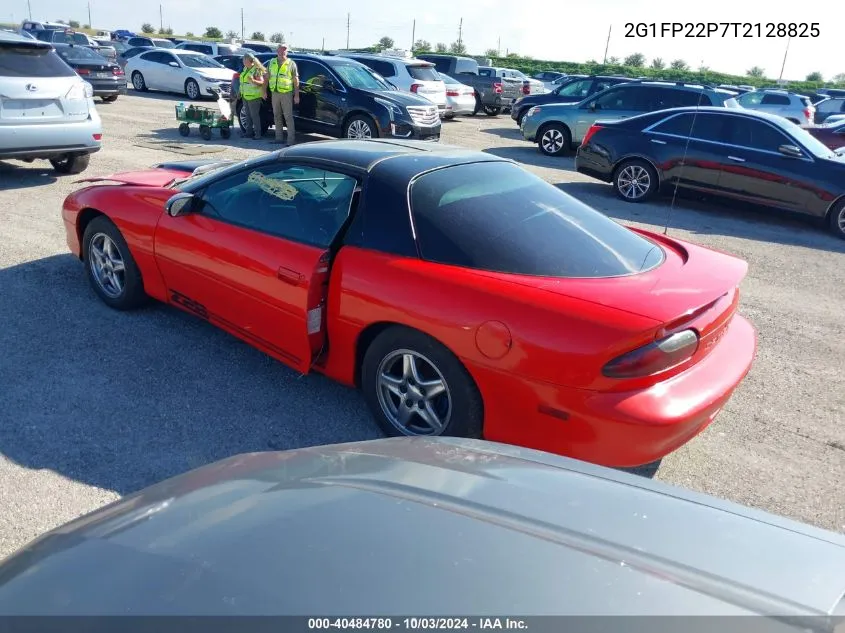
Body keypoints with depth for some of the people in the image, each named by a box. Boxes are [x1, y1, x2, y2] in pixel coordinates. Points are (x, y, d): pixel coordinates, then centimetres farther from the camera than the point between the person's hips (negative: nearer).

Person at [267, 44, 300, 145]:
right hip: (274, 93, 5)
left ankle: (291, 139, -8)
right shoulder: (272, 62, 12)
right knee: (277, 116, 10)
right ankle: (279, 137, 18)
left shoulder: (291, 63, 0)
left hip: (286, 93, -5)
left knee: (288, 117, -8)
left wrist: (296, 95, -9)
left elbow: (296, 80, -3)